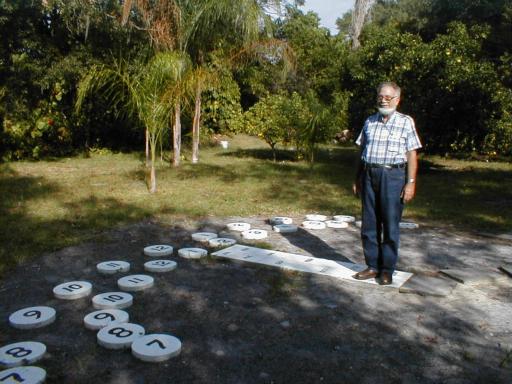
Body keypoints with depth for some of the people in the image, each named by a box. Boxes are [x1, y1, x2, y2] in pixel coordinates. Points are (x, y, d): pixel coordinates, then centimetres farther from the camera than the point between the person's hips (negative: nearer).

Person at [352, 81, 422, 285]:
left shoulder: (405, 122, 1)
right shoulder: (370, 122, 13)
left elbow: (412, 154, -3)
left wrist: (411, 182, -10)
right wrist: (358, 178, 14)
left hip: (392, 176, -4)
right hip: (369, 175, 5)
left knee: (390, 225, -1)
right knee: (369, 224, 7)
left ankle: (387, 270, 10)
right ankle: (372, 266, 18)